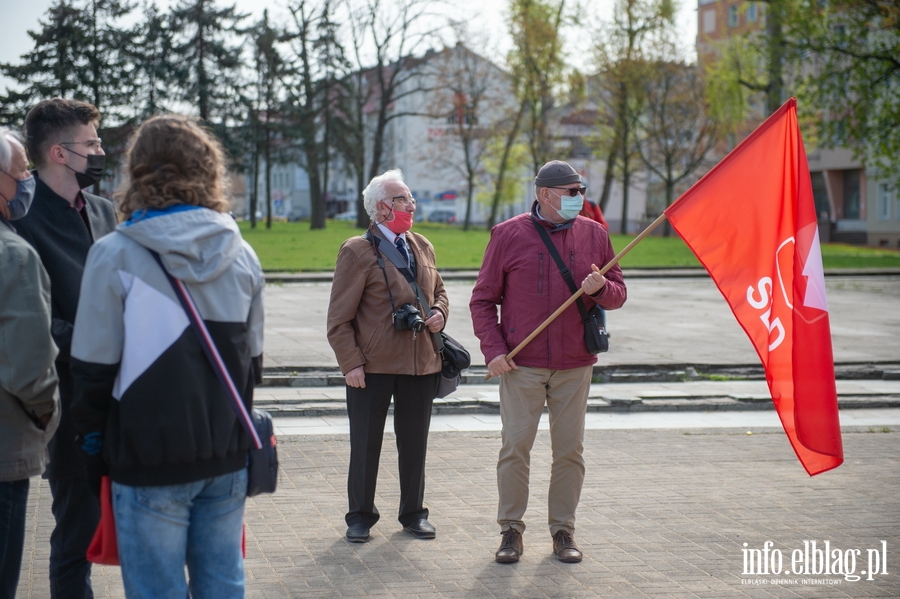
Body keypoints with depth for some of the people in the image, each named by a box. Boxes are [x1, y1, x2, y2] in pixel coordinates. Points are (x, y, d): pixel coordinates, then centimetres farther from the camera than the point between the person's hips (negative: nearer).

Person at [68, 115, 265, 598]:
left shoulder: (115, 254, -11)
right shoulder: (241, 254, 4)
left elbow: (94, 368, -8)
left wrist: (93, 440, 6)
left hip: (149, 462, -5)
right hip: (227, 453, 5)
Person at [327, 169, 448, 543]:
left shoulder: (422, 246, 12)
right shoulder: (357, 252, -7)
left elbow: (438, 290, 25)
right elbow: (340, 316, -9)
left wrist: (438, 312, 2)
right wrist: (351, 363, -15)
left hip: (421, 362, 5)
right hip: (373, 365, -5)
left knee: (414, 443, 12)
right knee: (365, 445, 5)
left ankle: (413, 514, 25)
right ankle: (360, 516, 18)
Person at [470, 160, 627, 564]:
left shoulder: (593, 235, 7)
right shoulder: (509, 235, -1)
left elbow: (618, 294, 11)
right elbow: (483, 299, 2)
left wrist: (601, 288, -13)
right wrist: (493, 349, -8)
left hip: (574, 365, 3)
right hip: (521, 364, -2)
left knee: (570, 450, 5)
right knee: (515, 446, -2)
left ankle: (563, 530, 17)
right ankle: (511, 530, 11)